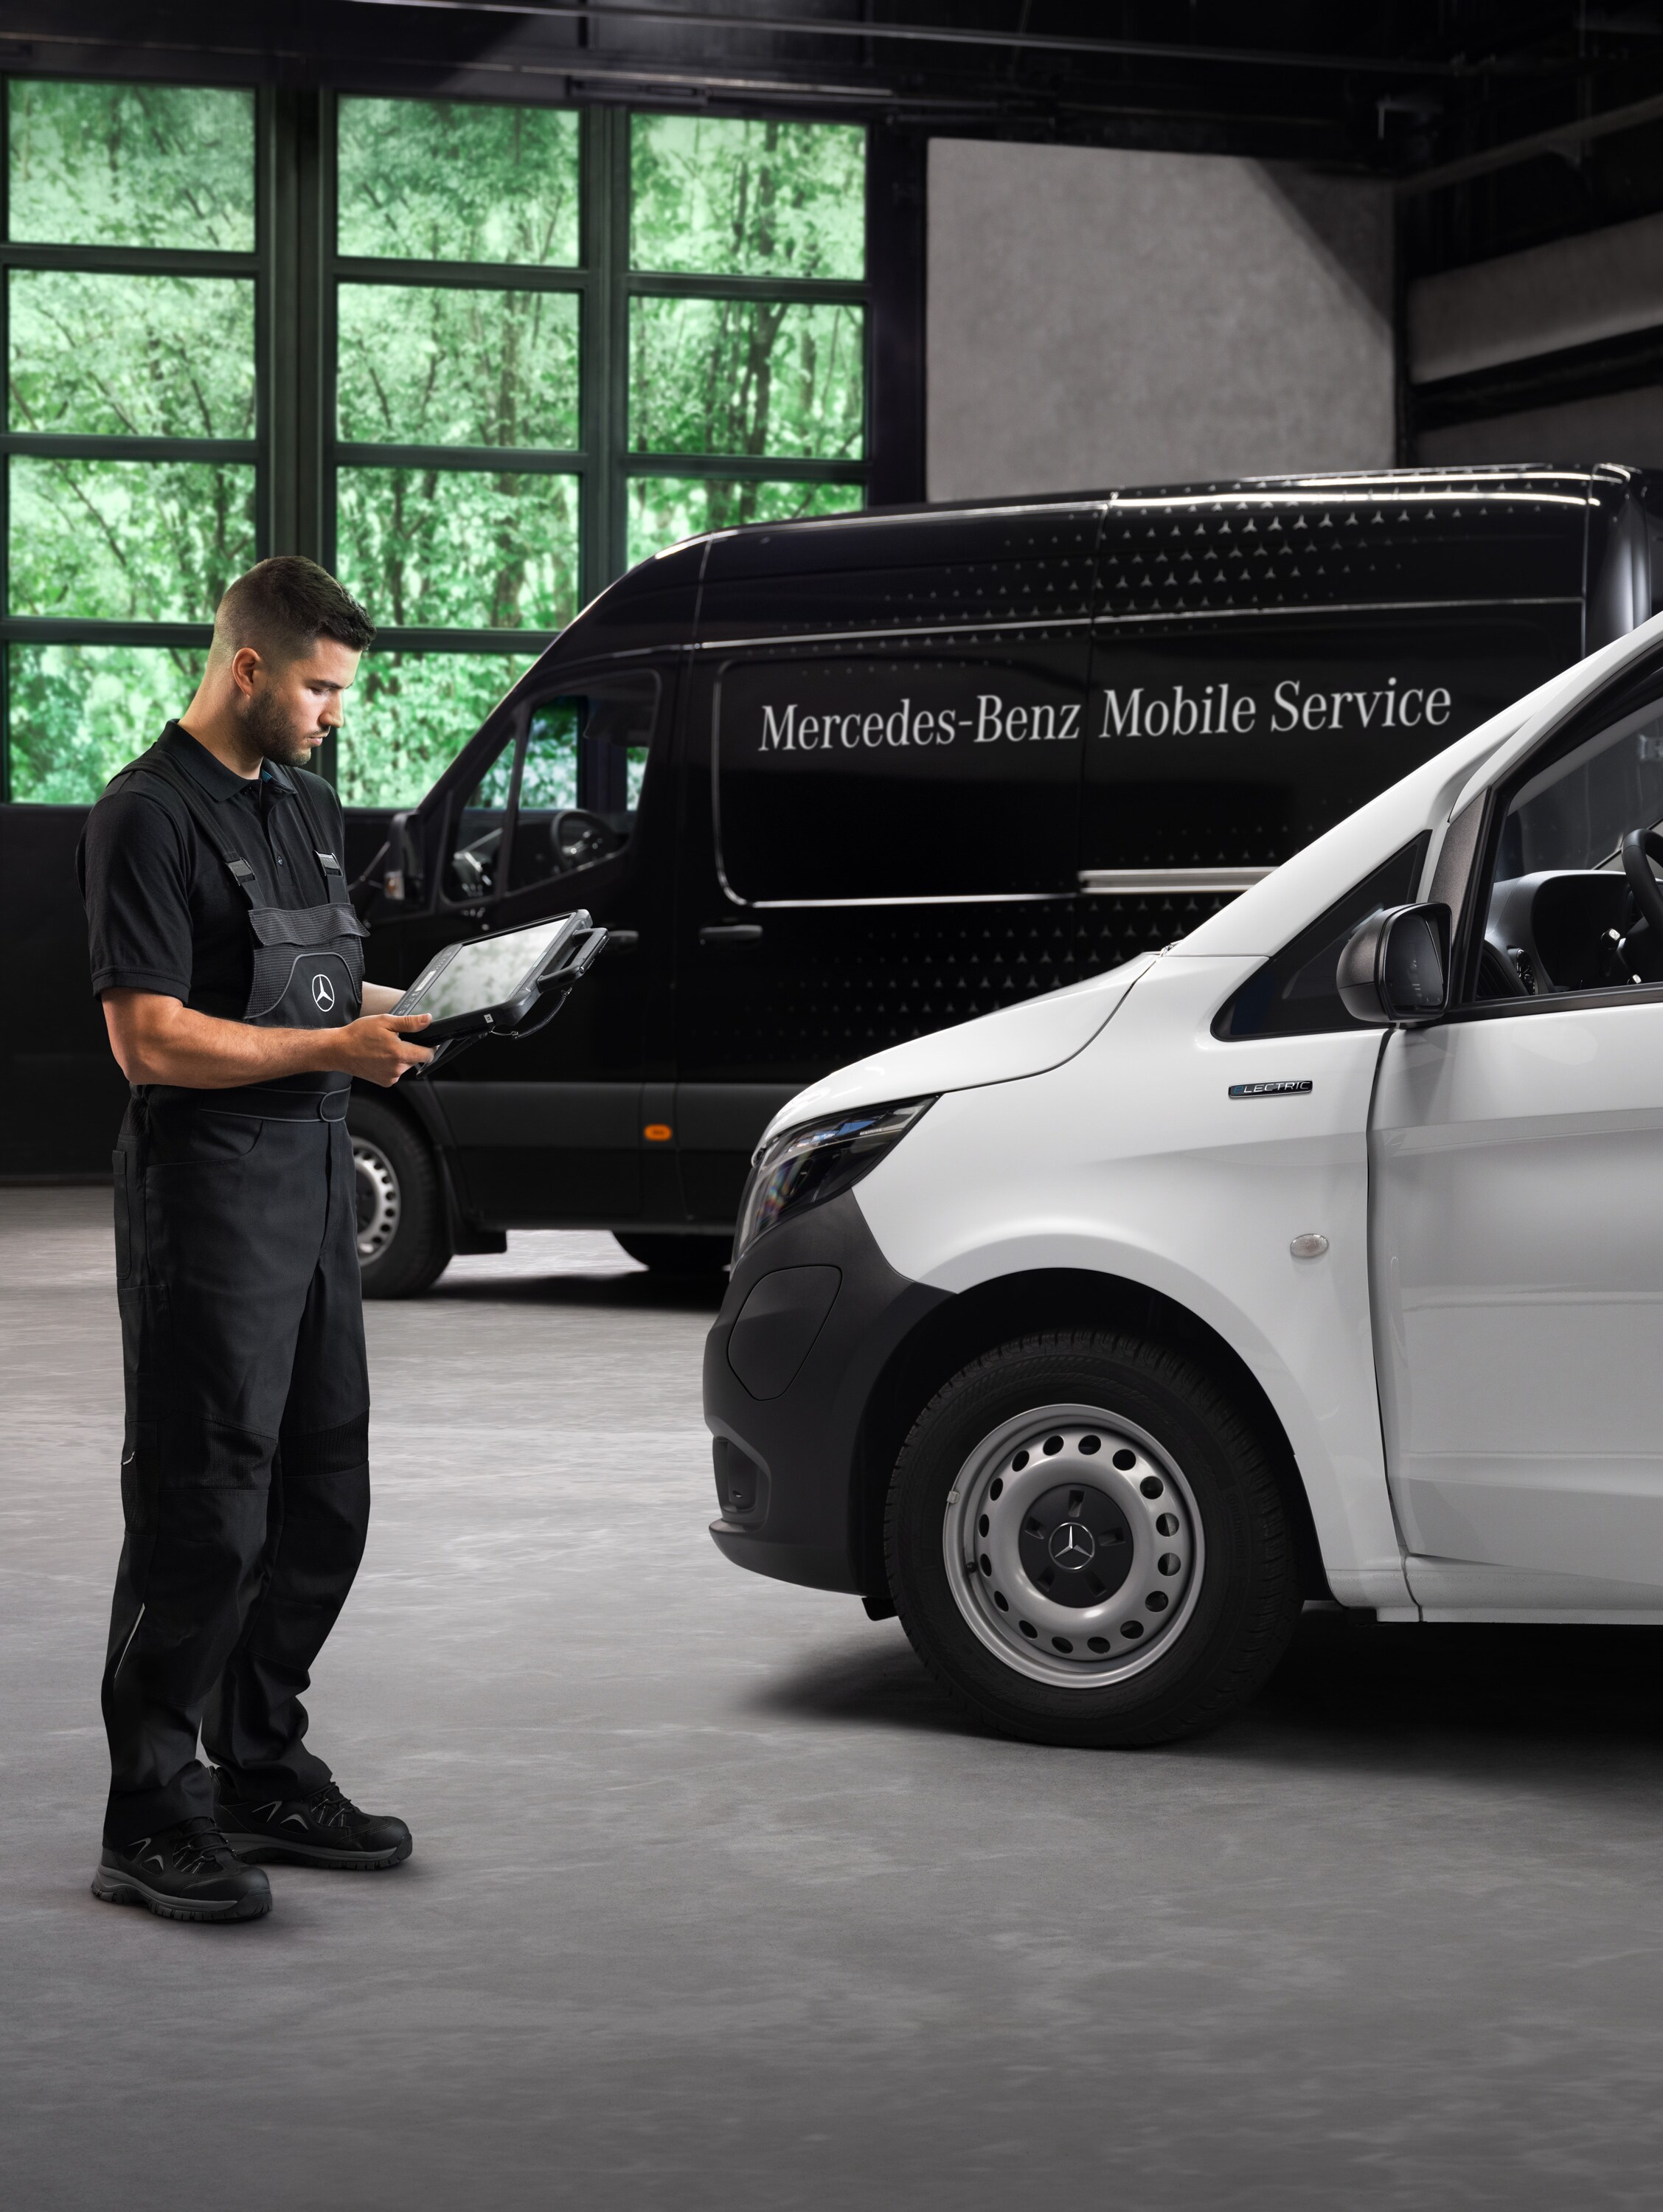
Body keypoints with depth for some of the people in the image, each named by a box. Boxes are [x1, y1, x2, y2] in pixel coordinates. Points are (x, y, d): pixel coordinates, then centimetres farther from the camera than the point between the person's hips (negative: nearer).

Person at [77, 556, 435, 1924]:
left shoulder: (306, 802, 15)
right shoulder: (150, 817, -12)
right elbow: (151, 1039, -18)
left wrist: (391, 1015, 5)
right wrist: (331, 1048, -21)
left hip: (315, 1183, 9)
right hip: (208, 1191, -9)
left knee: (321, 1502, 13)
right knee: (204, 1515, -6)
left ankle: (264, 1773, 25)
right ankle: (152, 1822, 2)